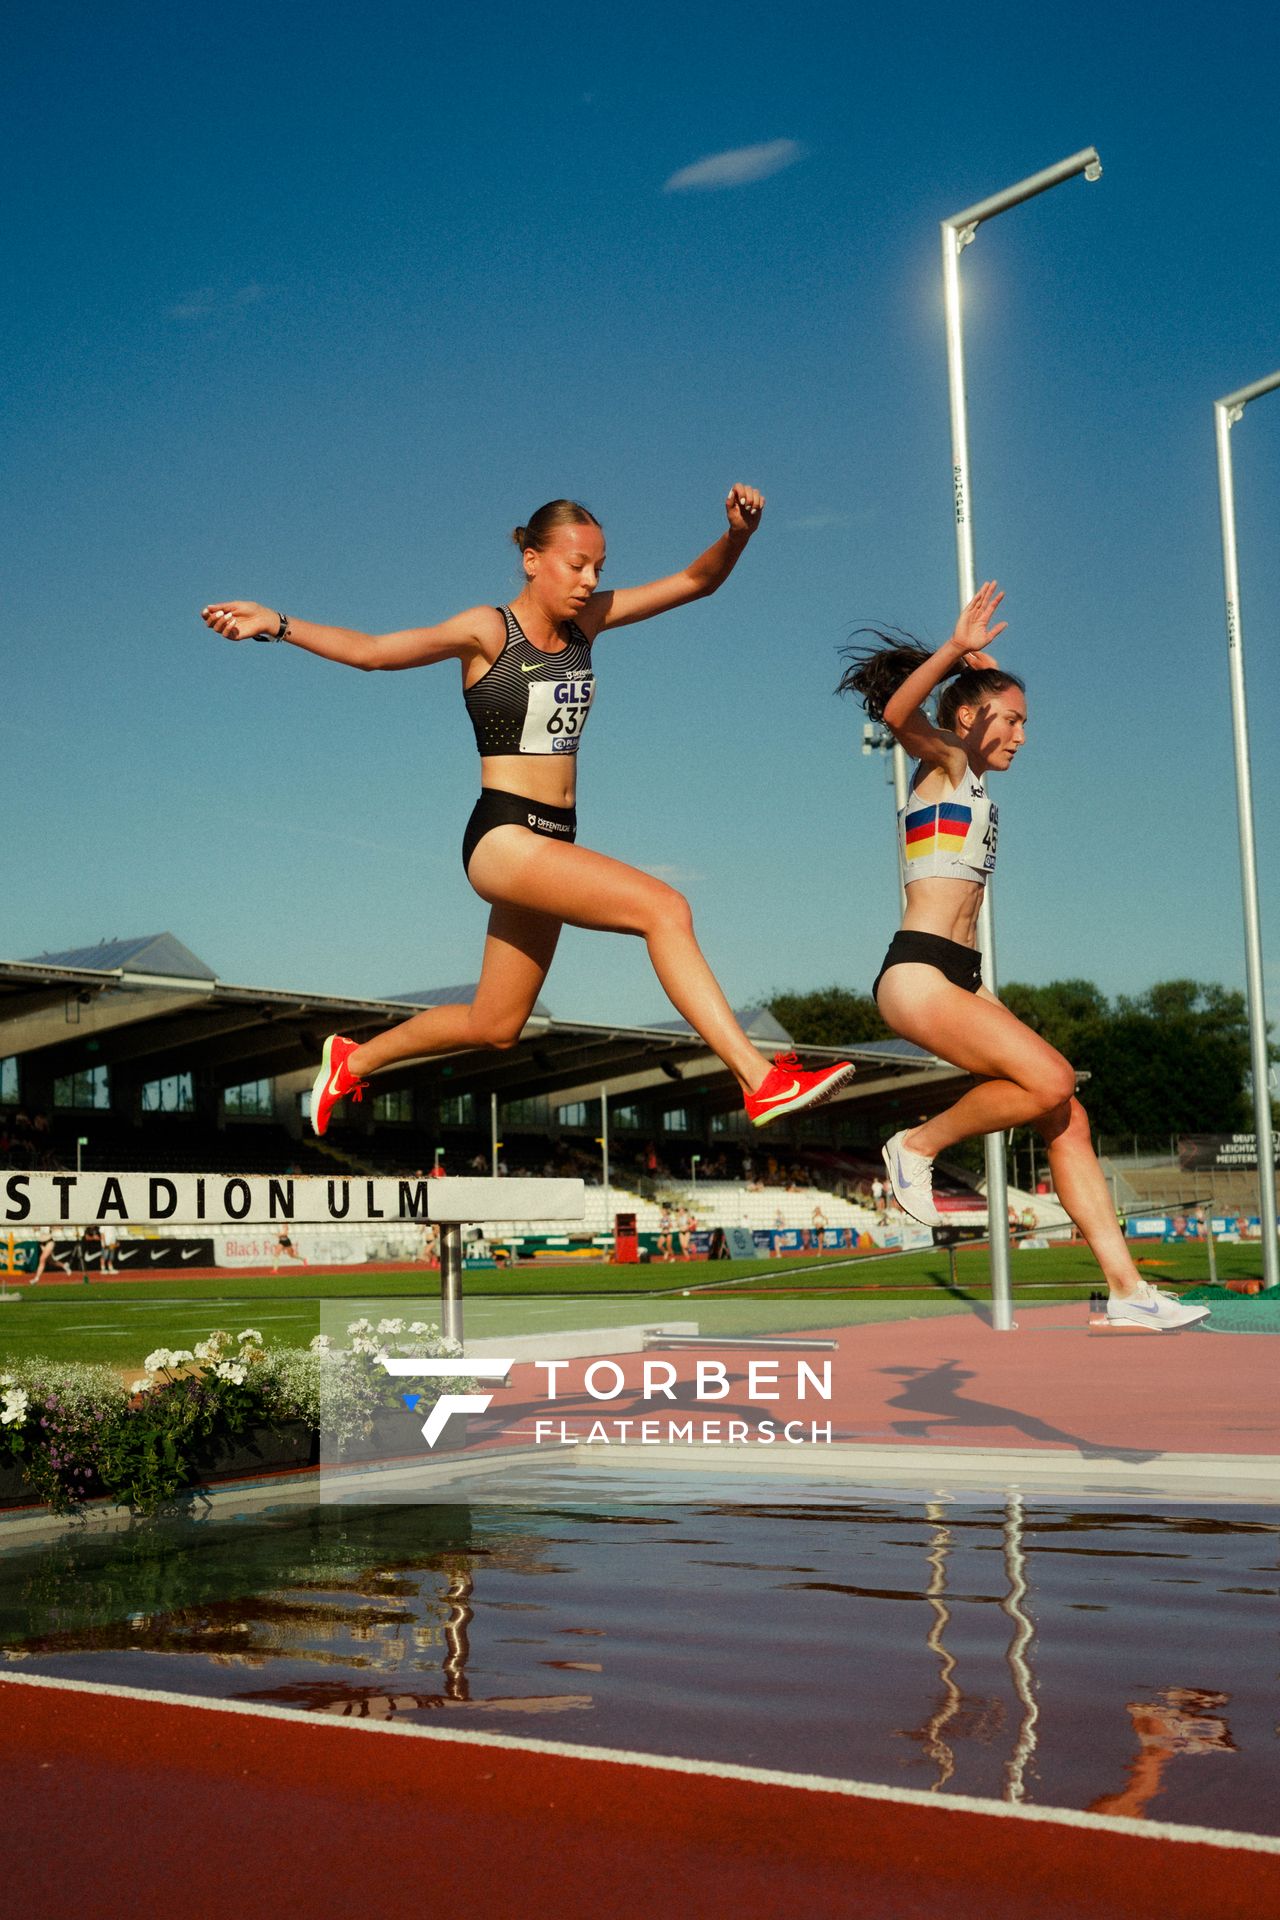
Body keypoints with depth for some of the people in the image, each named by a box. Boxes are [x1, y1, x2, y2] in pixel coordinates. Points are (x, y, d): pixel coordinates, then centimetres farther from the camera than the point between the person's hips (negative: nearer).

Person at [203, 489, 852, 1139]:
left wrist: (737, 534, -10)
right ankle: (761, 1081, -25)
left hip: (553, 844, 8)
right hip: (503, 839, -8)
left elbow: (695, 580, 9)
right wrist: (277, 624, -24)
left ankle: (354, 1059, 37)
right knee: (664, 908, -24)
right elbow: (374, 651, -12)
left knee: (494, 1026, 17)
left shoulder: (586, 620, 10)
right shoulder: (489, 630, -6)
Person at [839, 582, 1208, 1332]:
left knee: (1069, 1120, -2)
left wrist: (980, 665, 33)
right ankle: (919, 1145, -4)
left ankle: (1127, 1289, -2)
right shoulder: (944, 761, 1)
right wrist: (957, 648, -33)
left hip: (963, 979, 9)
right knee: (1051, 1080, -25)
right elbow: (897, 713, -24)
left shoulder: (976, 783, 24)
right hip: (918, 972, -9)